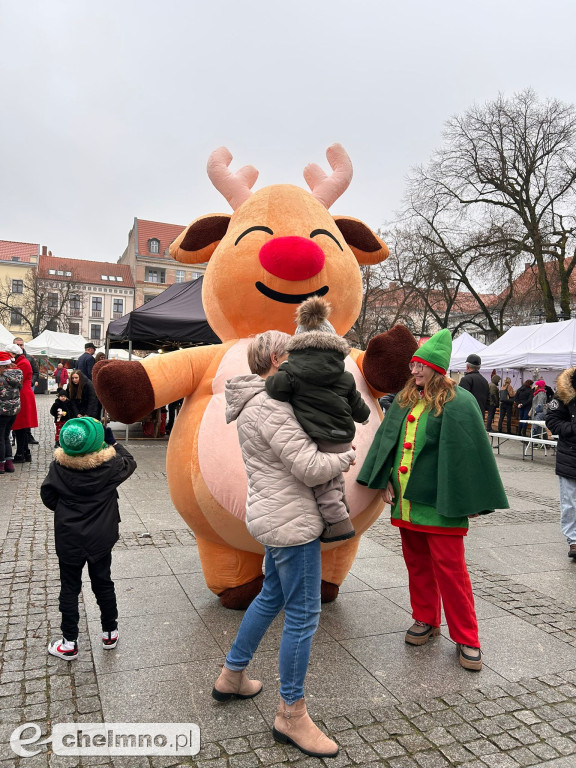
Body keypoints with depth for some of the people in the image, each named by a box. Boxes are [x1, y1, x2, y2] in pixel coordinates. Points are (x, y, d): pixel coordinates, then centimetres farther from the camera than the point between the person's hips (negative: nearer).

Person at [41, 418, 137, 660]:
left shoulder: (59, 465, -15)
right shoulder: (109, 465, -18)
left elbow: (48, 496, -5)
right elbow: (130, 463, 2)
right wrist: (113, 443, 9)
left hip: (69, 539, 0)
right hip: (101, 538, 0)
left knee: (69, 589, 14)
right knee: (103, 584, 18)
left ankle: (69, 643, 23)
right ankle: (110, 633, 31)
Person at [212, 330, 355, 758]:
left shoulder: (255, 403, 11)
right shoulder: (270, 406, -23)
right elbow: (309, 466, -24)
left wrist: (331, 453, 6)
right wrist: (346, 458, -7)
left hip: (276, 516, 11)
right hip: (291, 521, -11)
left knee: (272, 596, 25)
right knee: (303, 614, 2)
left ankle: (232, 676, 40)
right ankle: (291, 716, 18)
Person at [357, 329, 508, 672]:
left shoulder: (458, 403, -11)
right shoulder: (405, 399, 8)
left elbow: (472, 451, -12)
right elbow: (387, 437, 13)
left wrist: (472, 502, -12)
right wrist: (385, 478, 6)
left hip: (439, 502, -6)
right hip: (406, 499, 6)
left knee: (449, 567, 1)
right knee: (417, 562, 16)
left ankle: (467, 638, 17)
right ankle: (427, 620, 34)